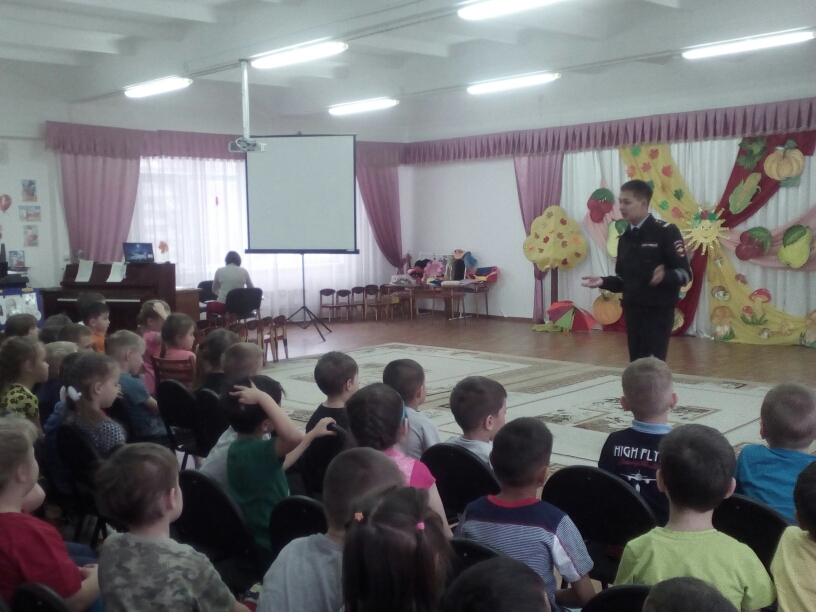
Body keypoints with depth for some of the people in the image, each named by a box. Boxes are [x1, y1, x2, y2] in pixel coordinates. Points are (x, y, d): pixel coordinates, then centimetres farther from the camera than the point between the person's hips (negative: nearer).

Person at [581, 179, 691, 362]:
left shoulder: (666, 232, -8)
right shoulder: (625, 237, 14)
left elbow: (684, 273, -12)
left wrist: (664, 276, -32)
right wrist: (603, 282, 1)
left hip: (659, 311, -7)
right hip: (632, 310, 7)